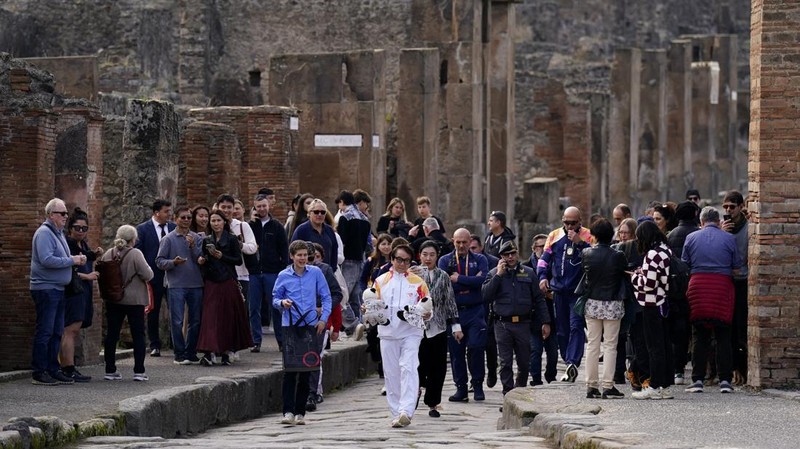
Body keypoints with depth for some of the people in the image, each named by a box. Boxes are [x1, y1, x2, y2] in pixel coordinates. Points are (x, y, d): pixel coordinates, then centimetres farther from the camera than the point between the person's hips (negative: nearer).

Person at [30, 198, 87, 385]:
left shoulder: (58, 233, 18)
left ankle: (53, 370, 17)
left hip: (58, 289, 10)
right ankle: (39, 373, -5)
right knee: (45, 331, -7)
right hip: (45, 288, -10)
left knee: (57, 332, 12)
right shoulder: (44, 233, -12)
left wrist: (76, 259, 4)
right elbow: (47, 260, -24)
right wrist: (71, 261, -17)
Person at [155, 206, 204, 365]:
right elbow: (159, 261, -1)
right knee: (177, 322, -6)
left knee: (195, 321, 7)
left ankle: (191, 353, 16)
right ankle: (180, 354, -1)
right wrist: (173, 262, -18)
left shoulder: (197, 239, 10)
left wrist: (193, 247, -11)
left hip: (196, 285, 4)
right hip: (176, 285, -4)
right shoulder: (169, 239, 2)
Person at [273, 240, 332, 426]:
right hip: (290, 325, -1)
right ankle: (288, 411, -13)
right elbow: (275, 299, 9)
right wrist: (282, 303, -13)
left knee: (306, 369, 4)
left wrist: (323, 319, -1)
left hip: (311, 326, 1)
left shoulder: (315, 273, 4)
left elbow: (326, 297, 8)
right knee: (289, 369, -10)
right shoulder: (283, 276, 2)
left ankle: (300, 412, 11)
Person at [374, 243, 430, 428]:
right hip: (388, 333, 2)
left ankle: (406, 411, -24)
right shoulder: (381, 281, 11)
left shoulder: (417, 282, 8)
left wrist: (426, 314, -13)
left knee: (408, 369, -17)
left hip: (411, 333, -2)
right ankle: (396, 414, 10)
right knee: (391, 374, 3)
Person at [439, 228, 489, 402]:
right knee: (456, 351, 2)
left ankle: (478, 386, 2)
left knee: (476, 348, -10)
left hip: (475, 311, -1)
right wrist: (470, 282, -10)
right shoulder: (445, 260, 9)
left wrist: (458, 279, -9)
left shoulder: (479, 260, 9)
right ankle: (461, 388, 10)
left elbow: (483, 280, -11)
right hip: (453, 312, 1)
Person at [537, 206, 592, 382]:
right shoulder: (554, 236, 11)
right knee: (561, 329, 9)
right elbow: (544, 258, 14)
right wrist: (542, 277, -1)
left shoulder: (587, 236, 0)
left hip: (579, 290, -5)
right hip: (559, 290, 5)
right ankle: (570, 366, 18)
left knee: (576, 326, -15)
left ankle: (573, 362, -23)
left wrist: (579, 242, -20)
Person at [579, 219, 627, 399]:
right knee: (610, 345, 3)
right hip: (612, 303, -2)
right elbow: (626, 274, -1)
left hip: (592, 303, 2)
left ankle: (591, 386, 9)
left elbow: (584, 272, 6)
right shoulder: (617, 256, -12)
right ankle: (608, 386, -1)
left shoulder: (587, 254, -6)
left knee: (592, 345, 9)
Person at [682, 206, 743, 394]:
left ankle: (697, 380, 4)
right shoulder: (729, 239, 3)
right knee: (723, 337, 5)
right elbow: (737, 270, 4)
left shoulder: (691, 238, 6)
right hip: (723, 287, -1)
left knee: (700, 337, 6)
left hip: (698, 287, 1)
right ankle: (725, 380, 2)